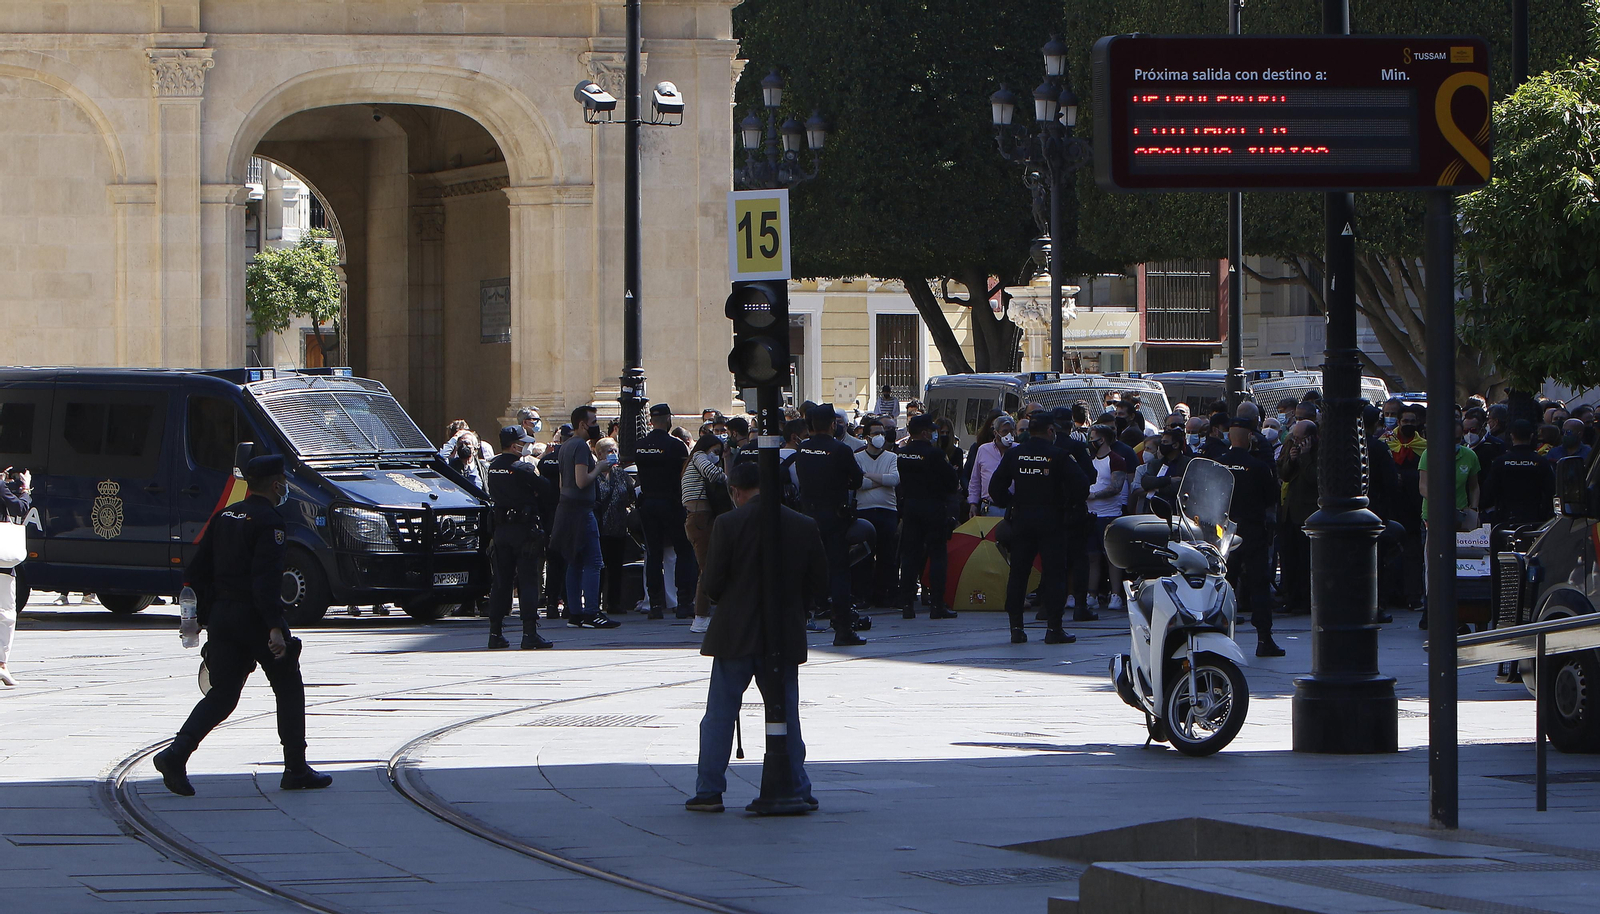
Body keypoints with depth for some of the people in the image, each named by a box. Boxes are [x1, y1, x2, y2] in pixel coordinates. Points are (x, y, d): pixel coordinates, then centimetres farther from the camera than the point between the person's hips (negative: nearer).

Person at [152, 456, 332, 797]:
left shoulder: (224, 517, 12)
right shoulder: (268, 521, -12)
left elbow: (196, 573, 14)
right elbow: (265, 578, -23)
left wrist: (208, 619, 21)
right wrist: (275, 628, -27)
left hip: (222, 616, 7)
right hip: (255, 617, -7)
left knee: (222, 694, 8)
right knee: (289, 689, 9)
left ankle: (176, 754, -11)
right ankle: (296, 770, 12)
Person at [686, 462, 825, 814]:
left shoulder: (728, 524, -10)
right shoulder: (804, 526, 0)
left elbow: (712, 583, -9)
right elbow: (819, 583, 4)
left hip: (735, 636, -3)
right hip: (785, 637, 3)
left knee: (719, 716, 6)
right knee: (786, 715, 11)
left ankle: (709, 791, 5)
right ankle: (797, 790, 9)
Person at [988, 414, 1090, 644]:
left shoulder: (1014, 455, 3)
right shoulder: (1058, 455, -7)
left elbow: (996, 486, 4)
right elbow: (1081, 485, -11)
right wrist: (1070, 505, 4)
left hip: (1021, 520, 3)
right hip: (1051, 520, -3)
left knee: (1018, 573, 8)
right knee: (1054, 573, 0)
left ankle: (1016, 627, 5)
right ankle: (1054, 628, -5)